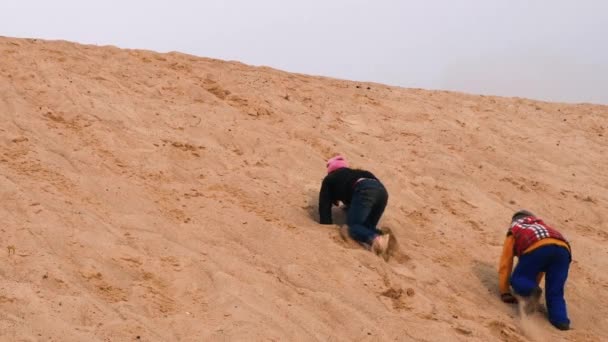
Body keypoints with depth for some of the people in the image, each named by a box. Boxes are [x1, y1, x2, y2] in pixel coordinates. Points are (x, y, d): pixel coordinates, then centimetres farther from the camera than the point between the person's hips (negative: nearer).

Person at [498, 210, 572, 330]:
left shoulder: (513, 231, 35)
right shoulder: (542, 226, 45)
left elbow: (505, 264, 31)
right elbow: (541, 266, 48)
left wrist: (505, 293, 34)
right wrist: (534, 283, 56)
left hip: (536, 248, -4)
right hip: (562, 249, 4)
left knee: (518, 280, 13)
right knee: (555, 293, 13)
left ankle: (531, 292, -17)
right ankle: (561, 320, -10)